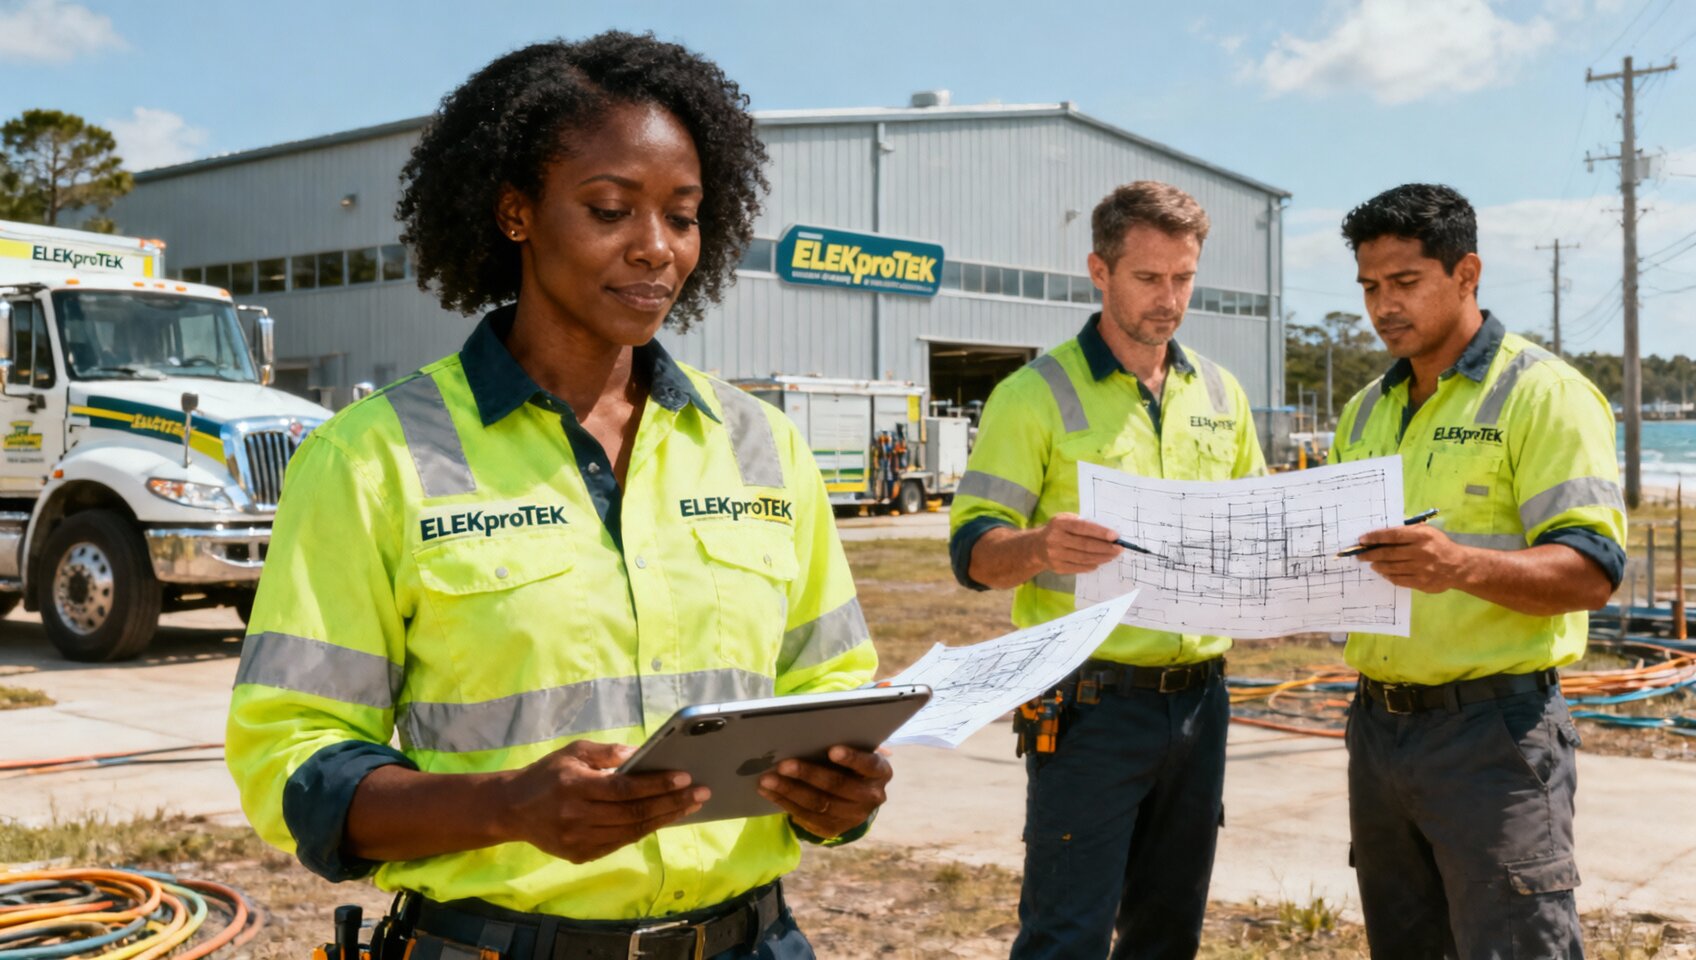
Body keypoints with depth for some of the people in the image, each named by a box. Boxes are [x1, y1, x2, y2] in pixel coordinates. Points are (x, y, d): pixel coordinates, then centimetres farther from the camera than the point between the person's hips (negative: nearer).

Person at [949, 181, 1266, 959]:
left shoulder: (1220, 393, 12)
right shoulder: (1037, 394, -5)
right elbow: (973, 550, -10)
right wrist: (1040, 547, -32)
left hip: (1199, 698, 6)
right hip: (1091, 706, -5)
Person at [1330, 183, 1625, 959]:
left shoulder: (1544, 393, -8)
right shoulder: (1366, 412, 15)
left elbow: (1591, 572, -17)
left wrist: (1463, 566, -35)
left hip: (1493, 727, -7)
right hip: (1378, 722, 7)